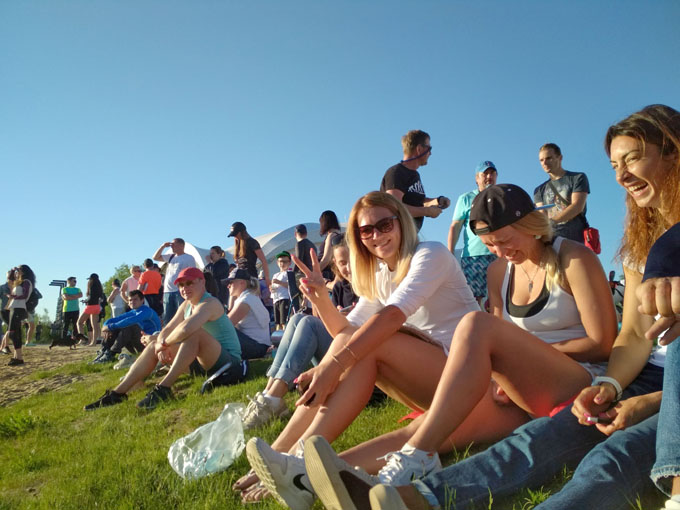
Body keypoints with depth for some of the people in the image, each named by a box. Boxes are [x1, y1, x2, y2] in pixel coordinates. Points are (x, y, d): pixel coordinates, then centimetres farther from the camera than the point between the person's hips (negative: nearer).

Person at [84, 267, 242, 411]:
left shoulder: (210, 303, -19)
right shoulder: (186, 305, 11)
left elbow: (185, 328, -35)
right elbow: (166, 330, 8)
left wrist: (163, 344, -18)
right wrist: (160, 347, -14)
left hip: (230, 362, -9)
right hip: (202, 363, 9)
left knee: (195, 331, -35)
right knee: (153, 346, 7)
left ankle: (164, 388, -32)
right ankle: (117, 393, 5)